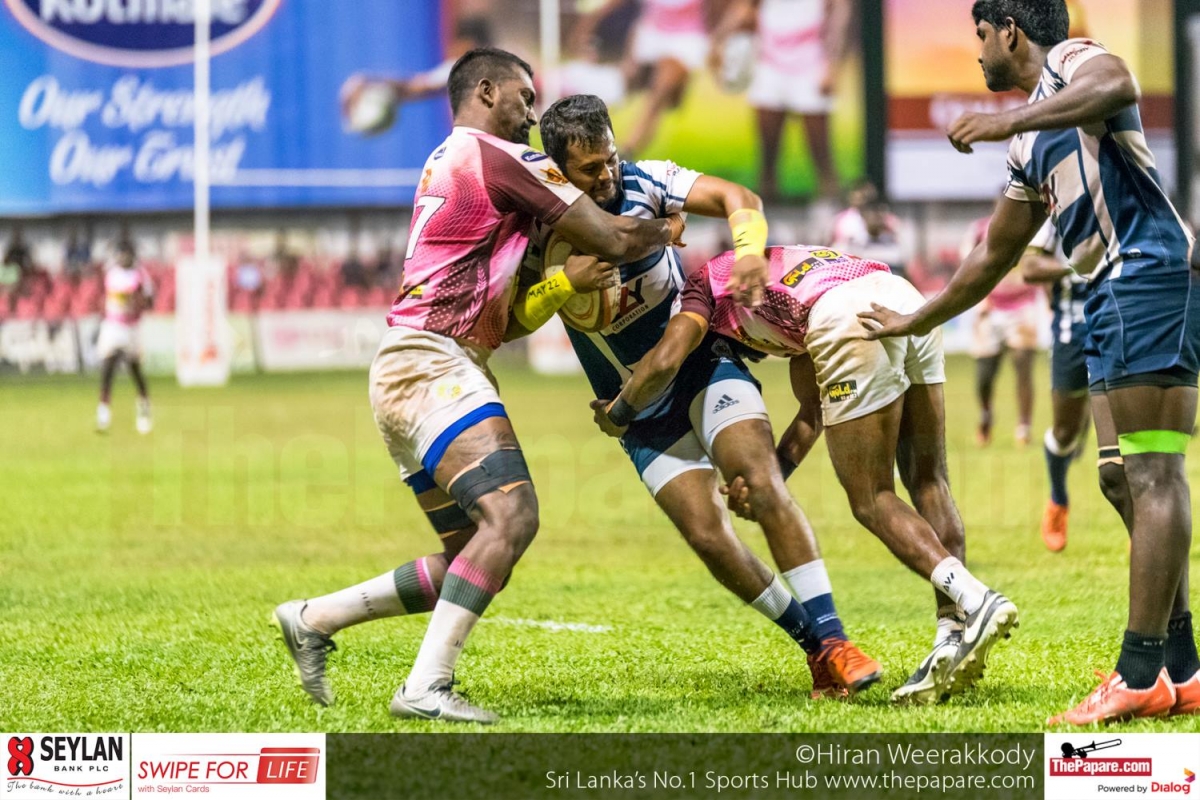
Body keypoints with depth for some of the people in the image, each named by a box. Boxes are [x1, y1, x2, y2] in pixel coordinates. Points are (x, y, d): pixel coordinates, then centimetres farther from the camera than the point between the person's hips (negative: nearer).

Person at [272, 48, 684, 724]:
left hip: (407, 375, 10)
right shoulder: (499, 157, -5)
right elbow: (614, 240, -6)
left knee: (474, 560, 9)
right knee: (510, 516, -23)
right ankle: (426, 687, -28)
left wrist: (566, 281, 10)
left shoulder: (447, 162, 25)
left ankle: (314, 619, 15)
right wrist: (665, 233, 14)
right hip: (431, 365, -10)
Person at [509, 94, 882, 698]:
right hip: (644, 416, 0)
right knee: (707, 534, -13)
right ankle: (815, 646, 0)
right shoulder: (543, 228, -12)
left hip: (706, 368, 0)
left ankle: (832, 642, -22)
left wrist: (748, 255, -36)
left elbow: (736, 198, -16)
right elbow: (510, 323, -20)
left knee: (764, 484, -22)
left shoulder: (642, 183, -10)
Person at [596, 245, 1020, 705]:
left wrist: (617, 415, 25)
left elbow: (666, 361, 8)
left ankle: (974, 600, -16)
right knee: (928, 482, 14)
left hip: (853, 321, -7)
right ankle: (954, 632, 9)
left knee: (872, 501, 1)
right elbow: (813, 411, 33)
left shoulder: (705, 283, 25)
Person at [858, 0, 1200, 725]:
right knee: (1123, 478, 7)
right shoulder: (1031, 148, 27)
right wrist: (918, 321, 44)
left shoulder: (1071, 60, 2)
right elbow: (996, 254, 37)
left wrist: (1010, 119, -28)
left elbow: (1119, 85, -24)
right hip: (1113, 291, 10)